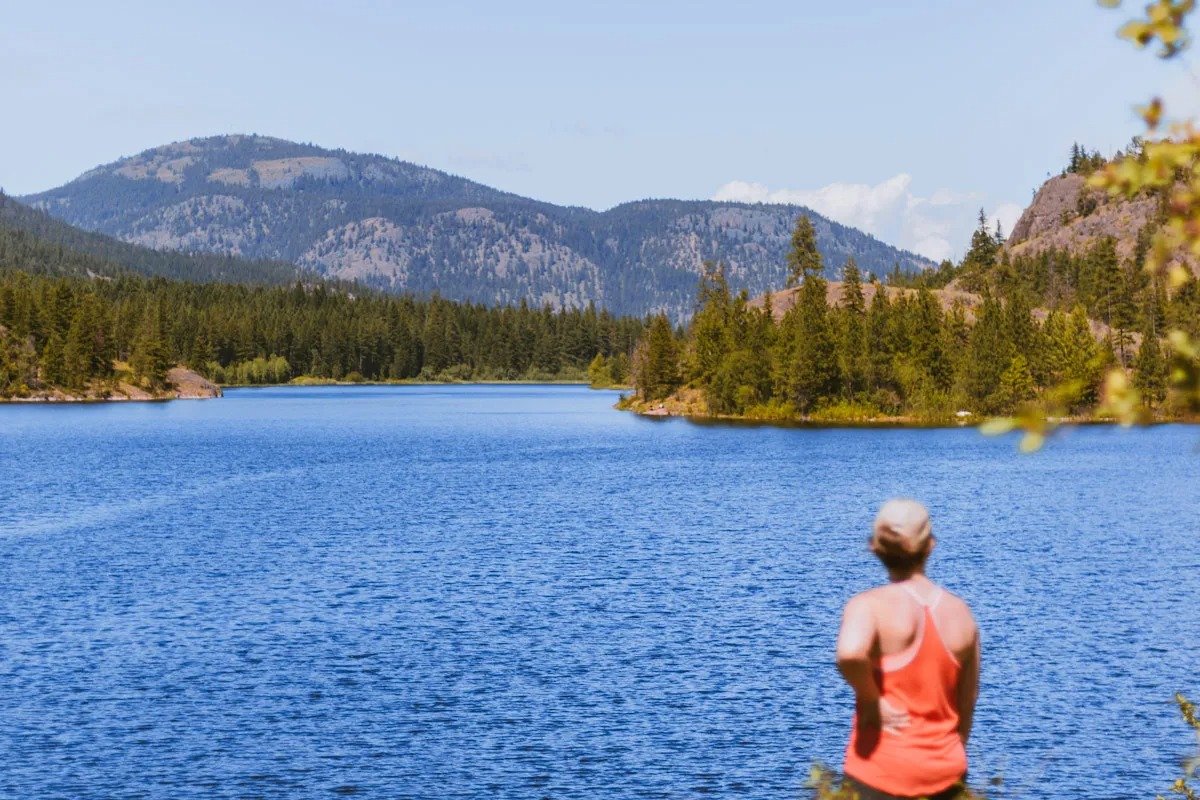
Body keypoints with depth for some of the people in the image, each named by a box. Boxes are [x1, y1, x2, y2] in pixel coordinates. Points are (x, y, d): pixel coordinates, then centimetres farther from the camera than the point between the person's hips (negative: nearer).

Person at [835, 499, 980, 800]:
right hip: (945, 770, 5)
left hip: (881, 772, -4)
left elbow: (850, 654, -37)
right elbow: (968, 699, 11)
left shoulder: (870, 605, -14)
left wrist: (872, 701, -19)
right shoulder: (960, 613, 2)